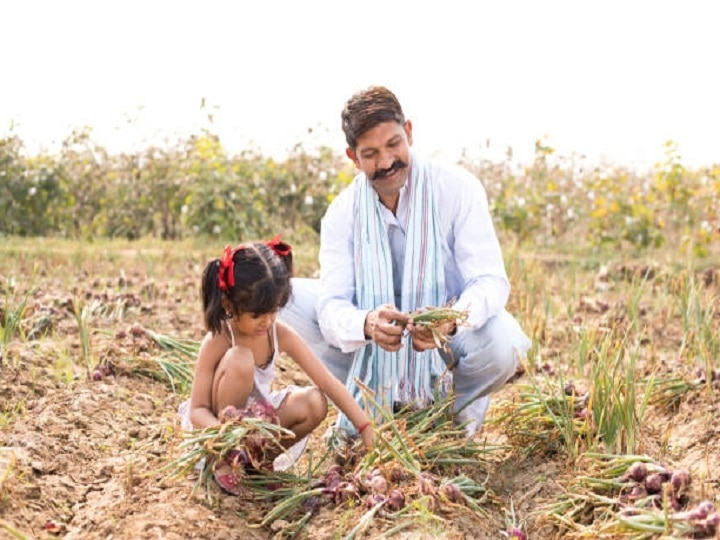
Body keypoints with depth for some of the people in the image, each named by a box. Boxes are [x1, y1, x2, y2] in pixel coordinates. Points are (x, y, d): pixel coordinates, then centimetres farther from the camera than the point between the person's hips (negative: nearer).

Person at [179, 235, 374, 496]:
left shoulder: (281, 336, -12)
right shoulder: (217, 342, -23)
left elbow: (329, 384, -12)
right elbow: (197, 410, -21)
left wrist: (366, 428, -19)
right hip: (218, 423, -4)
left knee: (314, 403, -22)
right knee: (239, 359, -31)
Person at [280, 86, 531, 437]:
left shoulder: (457, 188, -15)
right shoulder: (343, 211, -8)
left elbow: (490, 281, -21)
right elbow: (332, 303, -18)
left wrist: (451, 322, -44)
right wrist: (366, 324, -43)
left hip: (446, 343, -2)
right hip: (377, 351, 2)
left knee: (503, 339, -35)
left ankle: (459, 411, 0)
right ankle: (369, 400, 1)